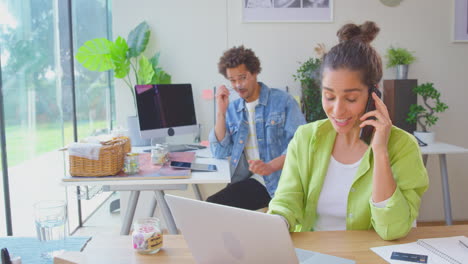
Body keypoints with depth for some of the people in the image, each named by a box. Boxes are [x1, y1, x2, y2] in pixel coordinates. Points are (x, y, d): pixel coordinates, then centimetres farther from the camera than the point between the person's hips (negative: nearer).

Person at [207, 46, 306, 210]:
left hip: (283, 179, -4)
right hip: (253, 182, 5)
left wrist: (271, 166, -28)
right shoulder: (232, 109, 14)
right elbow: (220, 153, 6)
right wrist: (221, 112, -2)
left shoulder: (282, 101, 0)